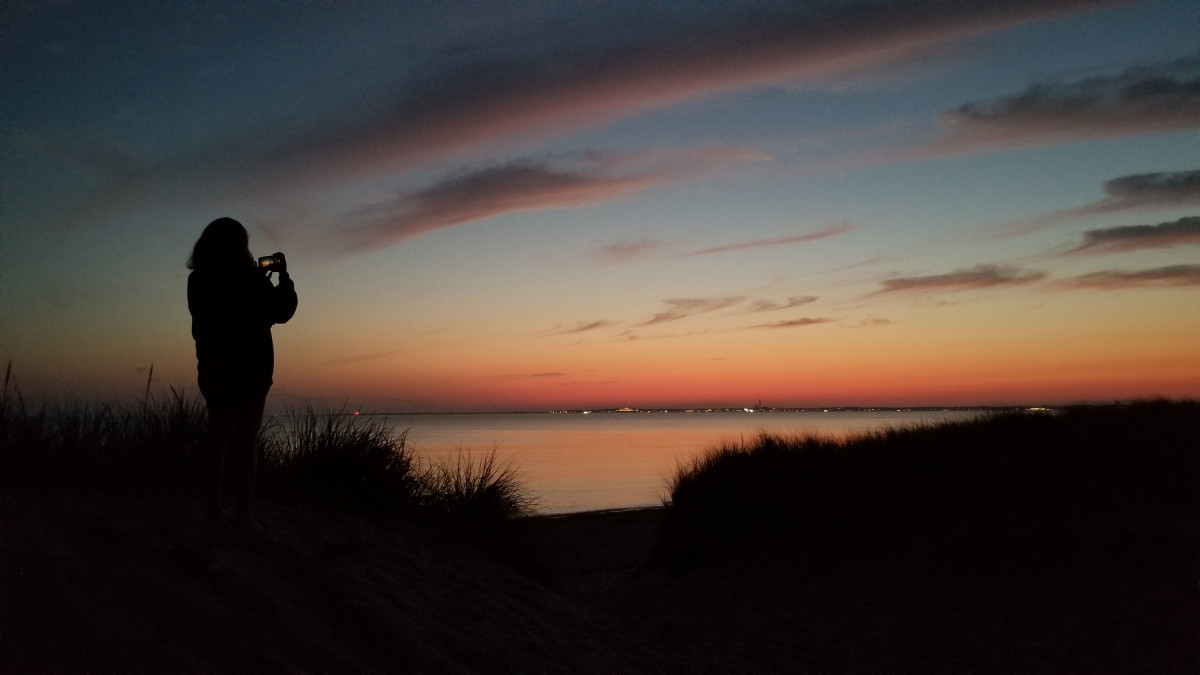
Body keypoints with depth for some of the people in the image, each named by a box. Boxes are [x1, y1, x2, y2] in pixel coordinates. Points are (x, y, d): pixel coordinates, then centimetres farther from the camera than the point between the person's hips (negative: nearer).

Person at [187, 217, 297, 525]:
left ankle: (215, 505, 19)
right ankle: (244, 514, -4)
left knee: (219, 437, 16)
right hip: (248, 370, -6)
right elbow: (281, 311, -3)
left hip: (213, 369, 6)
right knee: (245, 441, -3)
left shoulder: (199, 281, 4)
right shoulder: (249, 279, -13)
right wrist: (284, 276, 8)